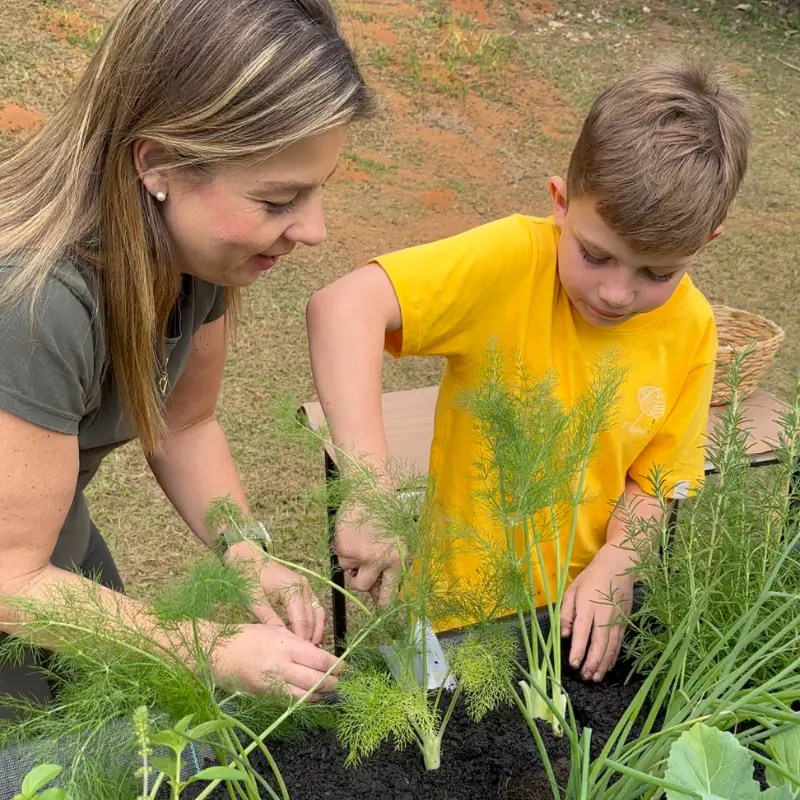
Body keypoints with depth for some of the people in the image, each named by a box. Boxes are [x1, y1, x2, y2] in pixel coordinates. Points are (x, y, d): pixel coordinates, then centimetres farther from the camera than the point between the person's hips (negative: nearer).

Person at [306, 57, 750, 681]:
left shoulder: (690, 327, -6)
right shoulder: (513, 262, -22)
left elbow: (655, 478, 1)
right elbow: (344, 306, -35)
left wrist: (615, 566, -17)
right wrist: (368, 489, -43)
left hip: (589, 601, 5)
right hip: (466, 606, -4)